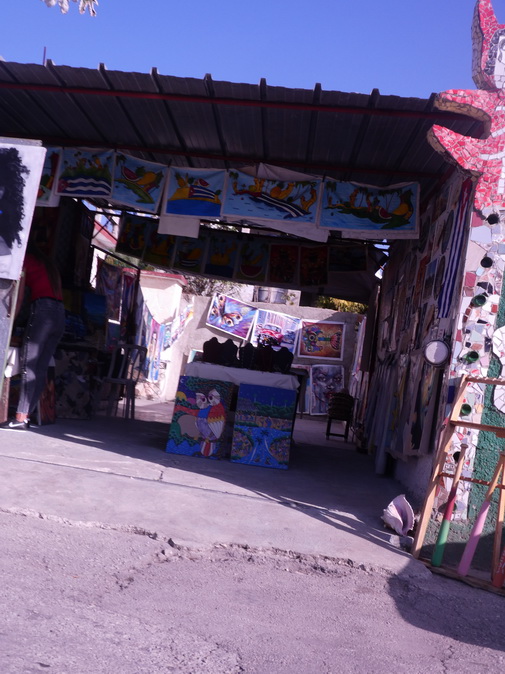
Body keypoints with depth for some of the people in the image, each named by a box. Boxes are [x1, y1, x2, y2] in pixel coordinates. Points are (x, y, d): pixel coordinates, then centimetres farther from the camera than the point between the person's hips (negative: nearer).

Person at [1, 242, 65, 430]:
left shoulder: (25, 259, 10)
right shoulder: (49, 264, 30)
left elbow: (19, 295, 3)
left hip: (42, 310, -7)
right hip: (60, 314, 7)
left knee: (28, 367, -11)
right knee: (41, 369, 2)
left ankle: (20, 419, -16)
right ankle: (26, 415, 0)